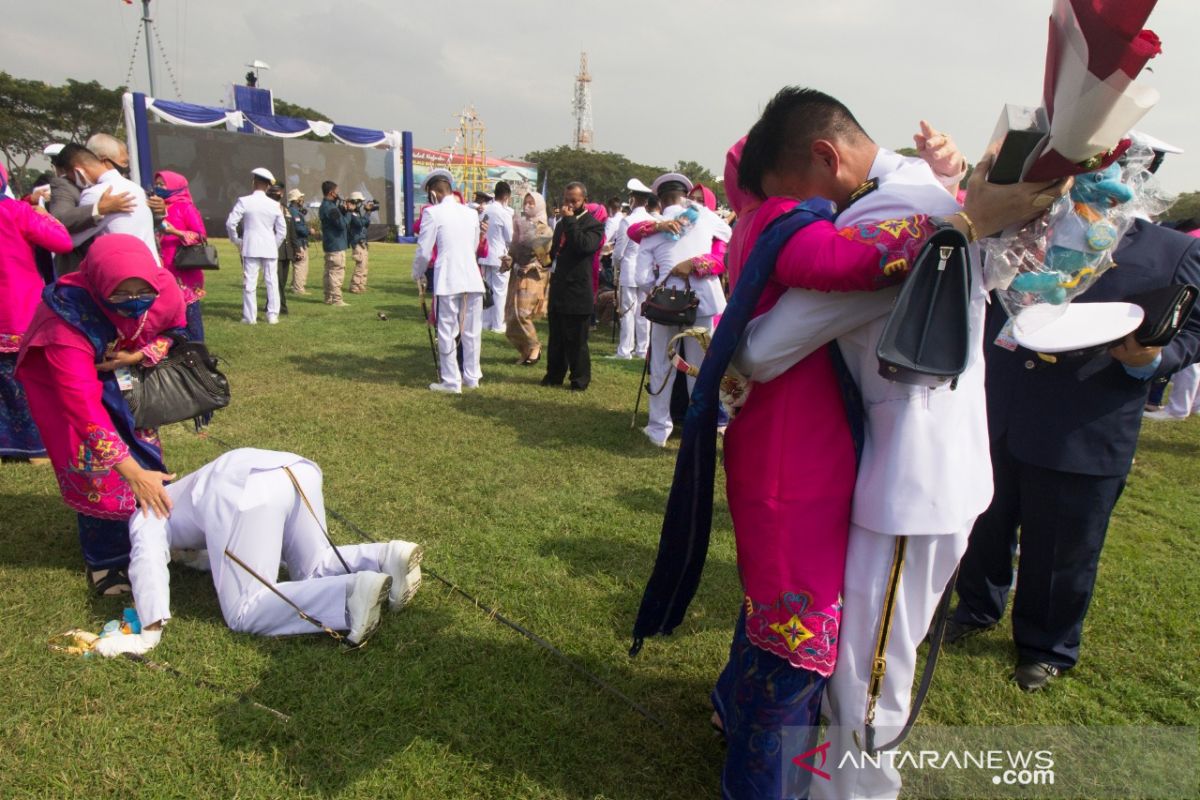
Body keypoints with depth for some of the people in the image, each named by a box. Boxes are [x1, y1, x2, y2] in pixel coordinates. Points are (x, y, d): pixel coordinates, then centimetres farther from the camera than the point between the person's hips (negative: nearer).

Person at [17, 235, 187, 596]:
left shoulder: (164, 289, -31)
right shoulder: (68, 320, -43)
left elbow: (173, 327, -6)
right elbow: (85, 408, -44)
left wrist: (138, 356, -27)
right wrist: (133, 473, -47)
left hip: (123, 373, 5)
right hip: (65, 381, -4)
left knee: (142, 443, 7)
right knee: (92, 465, -8)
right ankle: (106, 557, 11)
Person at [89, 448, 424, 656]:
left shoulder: (145, 513, 28)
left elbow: (147, 560, 4)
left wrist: (150, 632, -2)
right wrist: (194, 552, 53)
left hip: (241, 489, -7)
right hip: (295, 468, 8)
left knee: (244, 613, -3)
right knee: (315, 569, 24)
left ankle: (352, 594, -26)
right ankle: (386, 557, -5)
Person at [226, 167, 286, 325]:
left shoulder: (244, 201, -5)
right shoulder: (274, 205, 2)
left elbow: (230, 223, -7)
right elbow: (282, 230, 6)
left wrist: (236, 241, 7)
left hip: (250, 248, -2)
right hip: (270, 249, 2)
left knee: (250, 283, 3)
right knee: (272, 282, 7)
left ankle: (250, 317, 4)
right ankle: (272, 315, 8)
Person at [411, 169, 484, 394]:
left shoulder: (432, 213, -5)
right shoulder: (471, 213, 11)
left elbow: (424, 250, -5)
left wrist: (417, 274, 12)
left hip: (448, 281, -5)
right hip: (472, 279, 5)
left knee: (447, 333, 4)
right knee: (471, 331, 12)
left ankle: (451, 382, 7)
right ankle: (472, 377, 21)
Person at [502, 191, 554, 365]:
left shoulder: (544, 229, -3)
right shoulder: (520, 224, 14)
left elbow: (550, 255, -8)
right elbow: (514, 249, 17)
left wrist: (535, 265, -16)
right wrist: (509, 261, 0)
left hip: (533, 277, -6)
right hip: (517, 275, 6)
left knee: (522, 314, -16)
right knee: (512, 316, 4)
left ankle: (534, 347, 4)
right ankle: (525, 350, 18)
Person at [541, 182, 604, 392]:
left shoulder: (593, 224, -5)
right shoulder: (562, 223, 20)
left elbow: (585, 245, -24)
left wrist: (570, 220, -19)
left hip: (577, 292, -7)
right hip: (558, 290, 7)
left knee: (576, 340, -2)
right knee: (556, 338, 13)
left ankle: (580, 380, 7)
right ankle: (554, 375, 22)